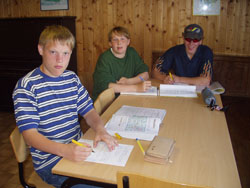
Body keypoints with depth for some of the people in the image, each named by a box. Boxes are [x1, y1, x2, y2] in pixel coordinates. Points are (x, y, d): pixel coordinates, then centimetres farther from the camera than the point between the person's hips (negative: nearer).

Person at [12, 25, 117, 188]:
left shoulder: (72, 78, 7)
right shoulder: (26, 85, -13)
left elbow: (89, 111, 8)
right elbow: (29, 134, -18)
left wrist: (100, 129, -15)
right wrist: (64, 150, -35)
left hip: (79, 149, 6)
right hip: (50, 162, -6)